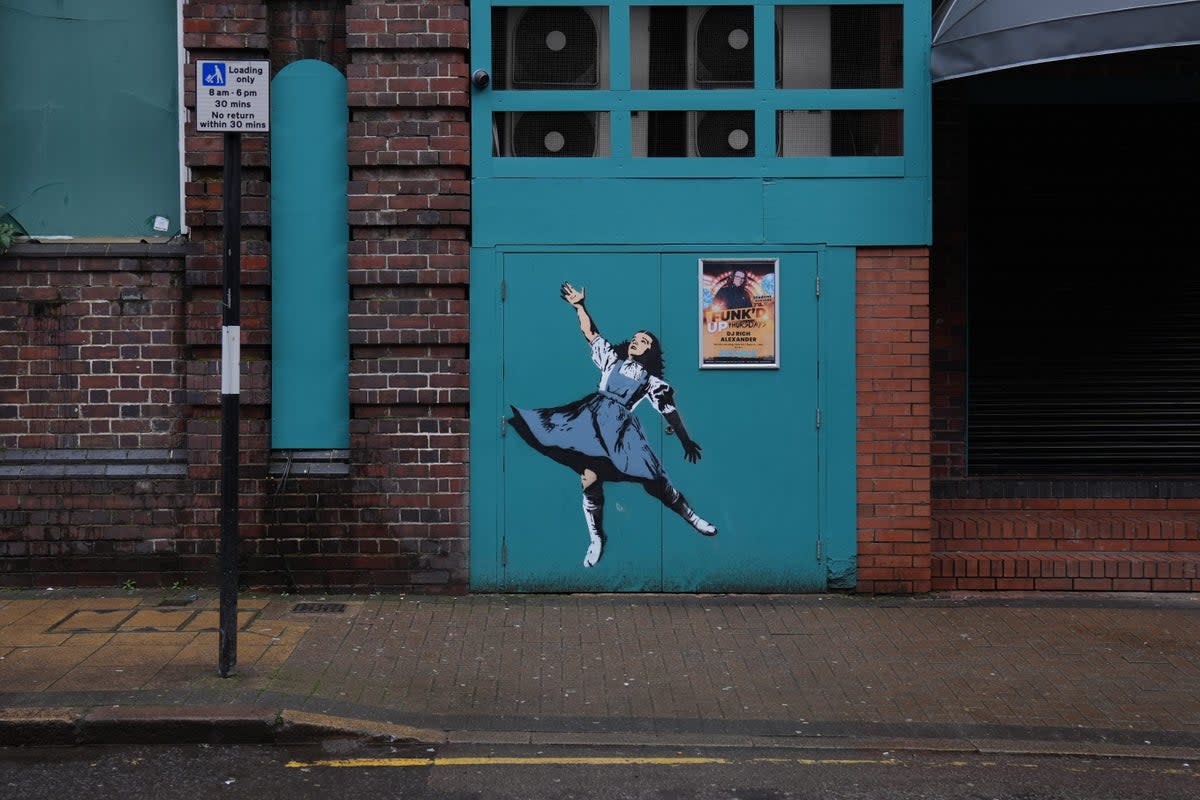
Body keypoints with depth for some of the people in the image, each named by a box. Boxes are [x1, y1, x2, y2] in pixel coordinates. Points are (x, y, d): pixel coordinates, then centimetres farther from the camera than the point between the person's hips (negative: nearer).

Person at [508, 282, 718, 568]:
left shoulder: (652, 381, 18)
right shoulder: (611, 358, 23)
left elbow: (670, 411, 15)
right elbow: (590, 333, 22)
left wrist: (686, 440, 10)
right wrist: (579, 305, 13)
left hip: (620, 425, -1)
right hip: (592, 416, 1)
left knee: (655, 480, -8)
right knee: (590, 480, -11)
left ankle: (691, 517, 11)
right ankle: (596, 539, 1)